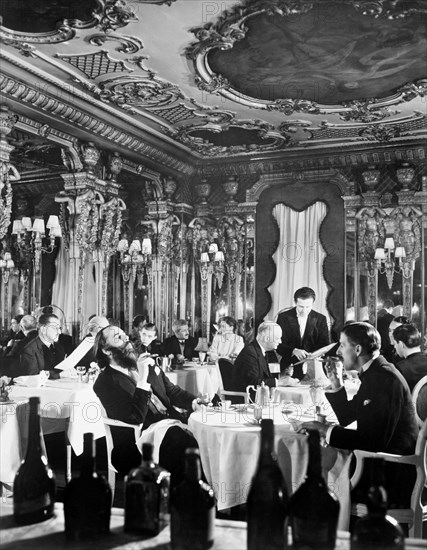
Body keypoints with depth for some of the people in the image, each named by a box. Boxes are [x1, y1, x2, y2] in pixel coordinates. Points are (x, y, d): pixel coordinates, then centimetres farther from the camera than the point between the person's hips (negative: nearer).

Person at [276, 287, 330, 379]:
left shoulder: (320, 319, 7)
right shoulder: (283, 317, 2)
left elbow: (324, 345, 3)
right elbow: (278, 345, -5)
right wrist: (294, 351, -24)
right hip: (289, 367, -1)